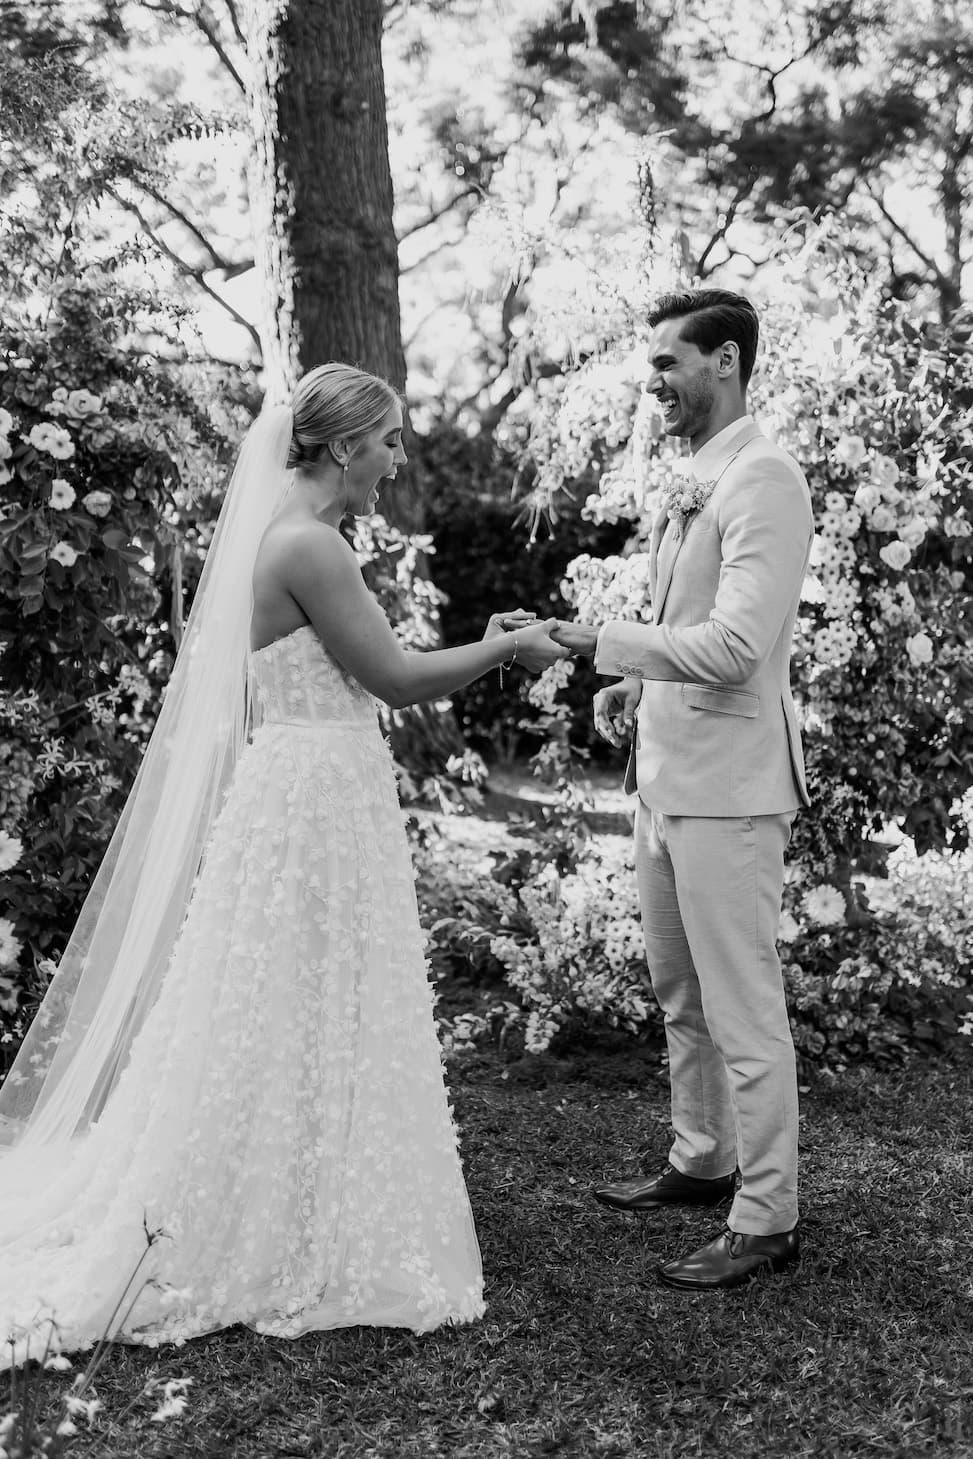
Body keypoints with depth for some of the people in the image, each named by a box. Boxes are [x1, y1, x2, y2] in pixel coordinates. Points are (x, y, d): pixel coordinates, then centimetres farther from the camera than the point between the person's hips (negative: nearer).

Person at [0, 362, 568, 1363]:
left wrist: (484, 646, 15)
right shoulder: (307, 543, -18)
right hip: (313, 804, -10)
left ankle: (277, 1230, 31)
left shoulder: (292, 535, 13)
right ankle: (288, 1255, 16)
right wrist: (508, 647, -2)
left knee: (305, 1023, 17)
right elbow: (395, 679, -15)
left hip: (308, 803, 10)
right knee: (295, 1025, 1)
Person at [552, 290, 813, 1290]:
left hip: (726, 786, -10)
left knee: (743, 1012, -1)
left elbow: (735, 644, -24)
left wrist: (600, 641, -22)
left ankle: (766, 1220, 11)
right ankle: (702, 1163, 36)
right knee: (680, 996, 20)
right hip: (666, 778, 10)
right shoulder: (695, 485, 15)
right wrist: (635, 686, 9)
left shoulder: (764, 481, -15)